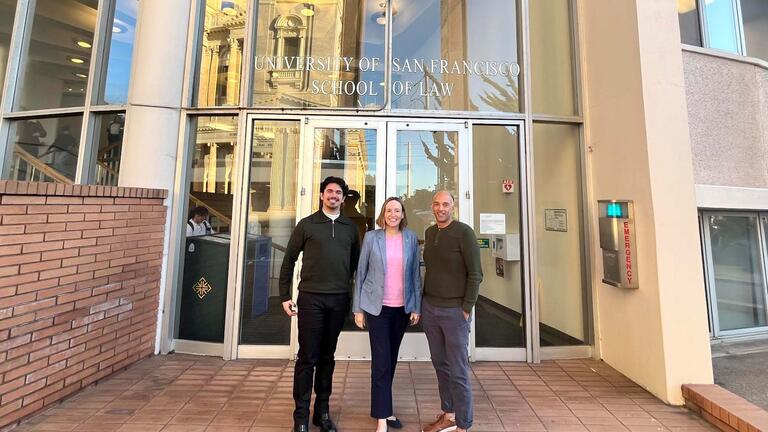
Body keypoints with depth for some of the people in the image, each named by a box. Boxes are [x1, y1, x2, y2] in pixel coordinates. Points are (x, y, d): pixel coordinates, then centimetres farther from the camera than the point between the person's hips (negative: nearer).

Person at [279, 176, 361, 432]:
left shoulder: (351, 228, 8)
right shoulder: (306, 224, 1)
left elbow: (356, 263, 12)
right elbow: (289, 259, 3)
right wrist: (285, 296, 0)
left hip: (339, 300, 3)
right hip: (311, 298, -2)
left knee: (327, 356, 15)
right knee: (307, 357, 5)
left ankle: (322, 411, 30)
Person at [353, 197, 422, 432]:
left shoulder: (411, 238, 1)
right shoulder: (371, 237, -4)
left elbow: (415, 274, 3)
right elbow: (361, 273, -1)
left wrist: (417, 307, 0)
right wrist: (358, 308, -2)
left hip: (402, 308, 3)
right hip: (377, 307, -3)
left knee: (391, 359, 17)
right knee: (381, 361, 1)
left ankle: (383, 406, 37)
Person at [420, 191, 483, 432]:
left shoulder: (464, 232, -11)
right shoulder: (429, 233, 8)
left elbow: (475, 274, -11)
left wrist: (466, 309, -12)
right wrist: (424, 301, 10)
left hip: (455, 310, -5)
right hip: (429, 308, 6)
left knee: (458, 372, 6)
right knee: (441, 366, 17)